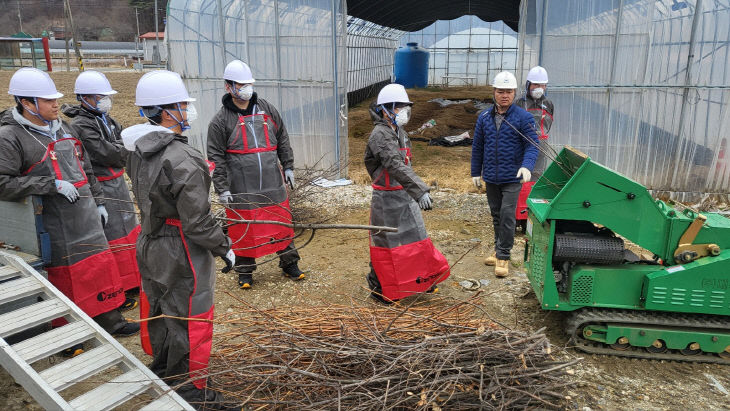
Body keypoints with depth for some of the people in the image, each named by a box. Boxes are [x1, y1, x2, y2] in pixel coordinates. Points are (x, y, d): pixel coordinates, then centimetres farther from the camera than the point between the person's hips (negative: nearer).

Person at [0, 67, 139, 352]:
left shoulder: (63, 128, 11)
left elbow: (86, 168, 18)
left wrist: (98, 201, 17)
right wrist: (53, 185, -22)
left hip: (85, 216, 7)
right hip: (54, 222, -7)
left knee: (99, 264, 12)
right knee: (62, 275, 4)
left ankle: (110, 321, 26)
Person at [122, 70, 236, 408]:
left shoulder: (138, 151, 2)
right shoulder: (181, 160, -26)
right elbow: (197, 220, -24)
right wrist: (223, 248, -11)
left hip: (150, 246, 9)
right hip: (183, 253, -9)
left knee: (159, 311, 24)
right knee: (189, 319, 6)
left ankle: (161, 371, 45)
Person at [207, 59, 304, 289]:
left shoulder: (267, 110, 7)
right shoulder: (221, 120, -4)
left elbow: (283, 141, 15)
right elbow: (216, 158, -4)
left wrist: (288, 167, 10)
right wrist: (222, 189, -9)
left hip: (273, 185, 3)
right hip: (241, 189, -3)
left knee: (282, 225, 10)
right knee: (243, 231, 6)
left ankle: (289, 264, 27)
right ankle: (245, 272, 23)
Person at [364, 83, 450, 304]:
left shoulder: (400, 133, 11)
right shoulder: (379, 135, -20)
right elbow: (396, 167, -32)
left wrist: (417, 191, 20)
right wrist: (420, 191, -39)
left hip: (405, 196, 9)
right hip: (386, 199, -9)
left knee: (415, 235, 17)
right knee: (386, 242, 3)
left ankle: (422, 280, 34)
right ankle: (379, 288, 20)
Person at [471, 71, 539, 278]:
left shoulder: (524, 117, -7)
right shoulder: (484, 117, 5)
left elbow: (532, 145, -9)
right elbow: (477, 147, 11)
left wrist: (527, 166, -27)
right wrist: (475, 172, 12)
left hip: (512, 178, -4)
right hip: (490, 178, 4)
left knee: (507, 216, -6)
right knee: (496, 215, 16)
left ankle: (503, 257, 4)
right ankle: (499, 249, 32)